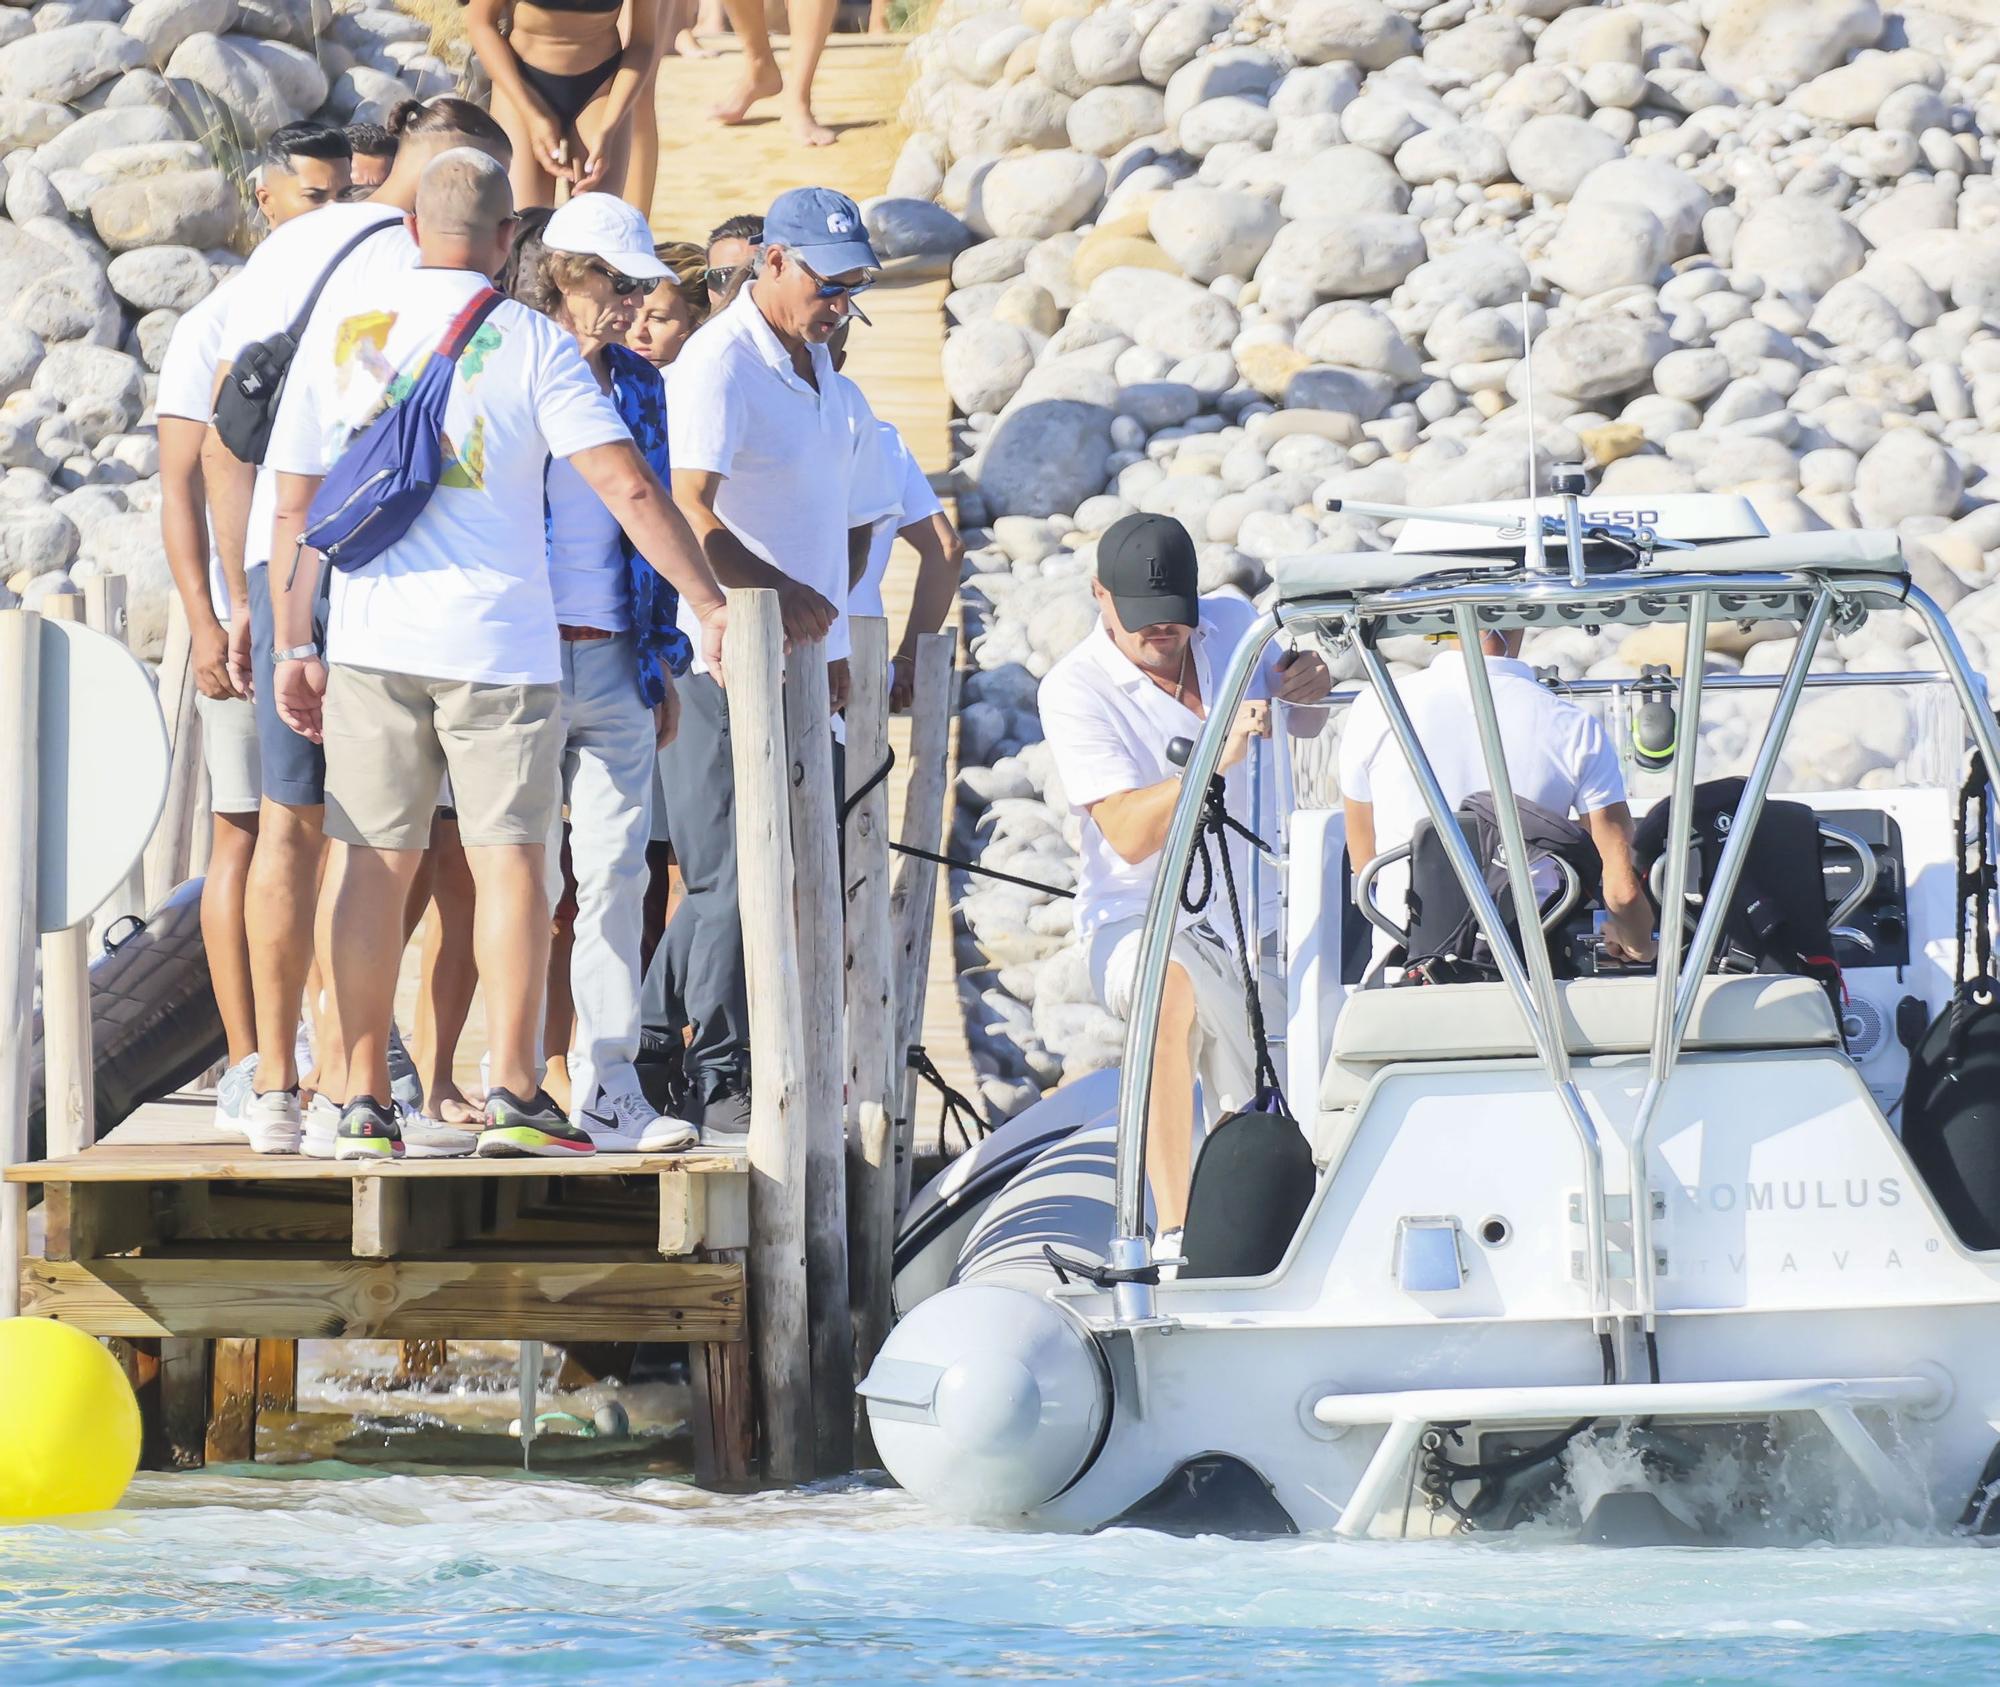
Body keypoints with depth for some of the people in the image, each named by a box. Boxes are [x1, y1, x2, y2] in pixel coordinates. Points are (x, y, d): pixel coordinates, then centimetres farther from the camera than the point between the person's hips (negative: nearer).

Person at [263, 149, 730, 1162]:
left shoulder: (341, 325, 6)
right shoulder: (530, 344, -4)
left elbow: (295, 505, 7)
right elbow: (627, 487, -11)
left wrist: (294, 648, 12)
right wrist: (708, 606, -8)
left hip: (370, 633, 3)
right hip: (496, 635, -3)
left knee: (376, 862, 7)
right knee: (508, 859, 1)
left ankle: (364, 1099, 6)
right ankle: (513, 1095, -5)